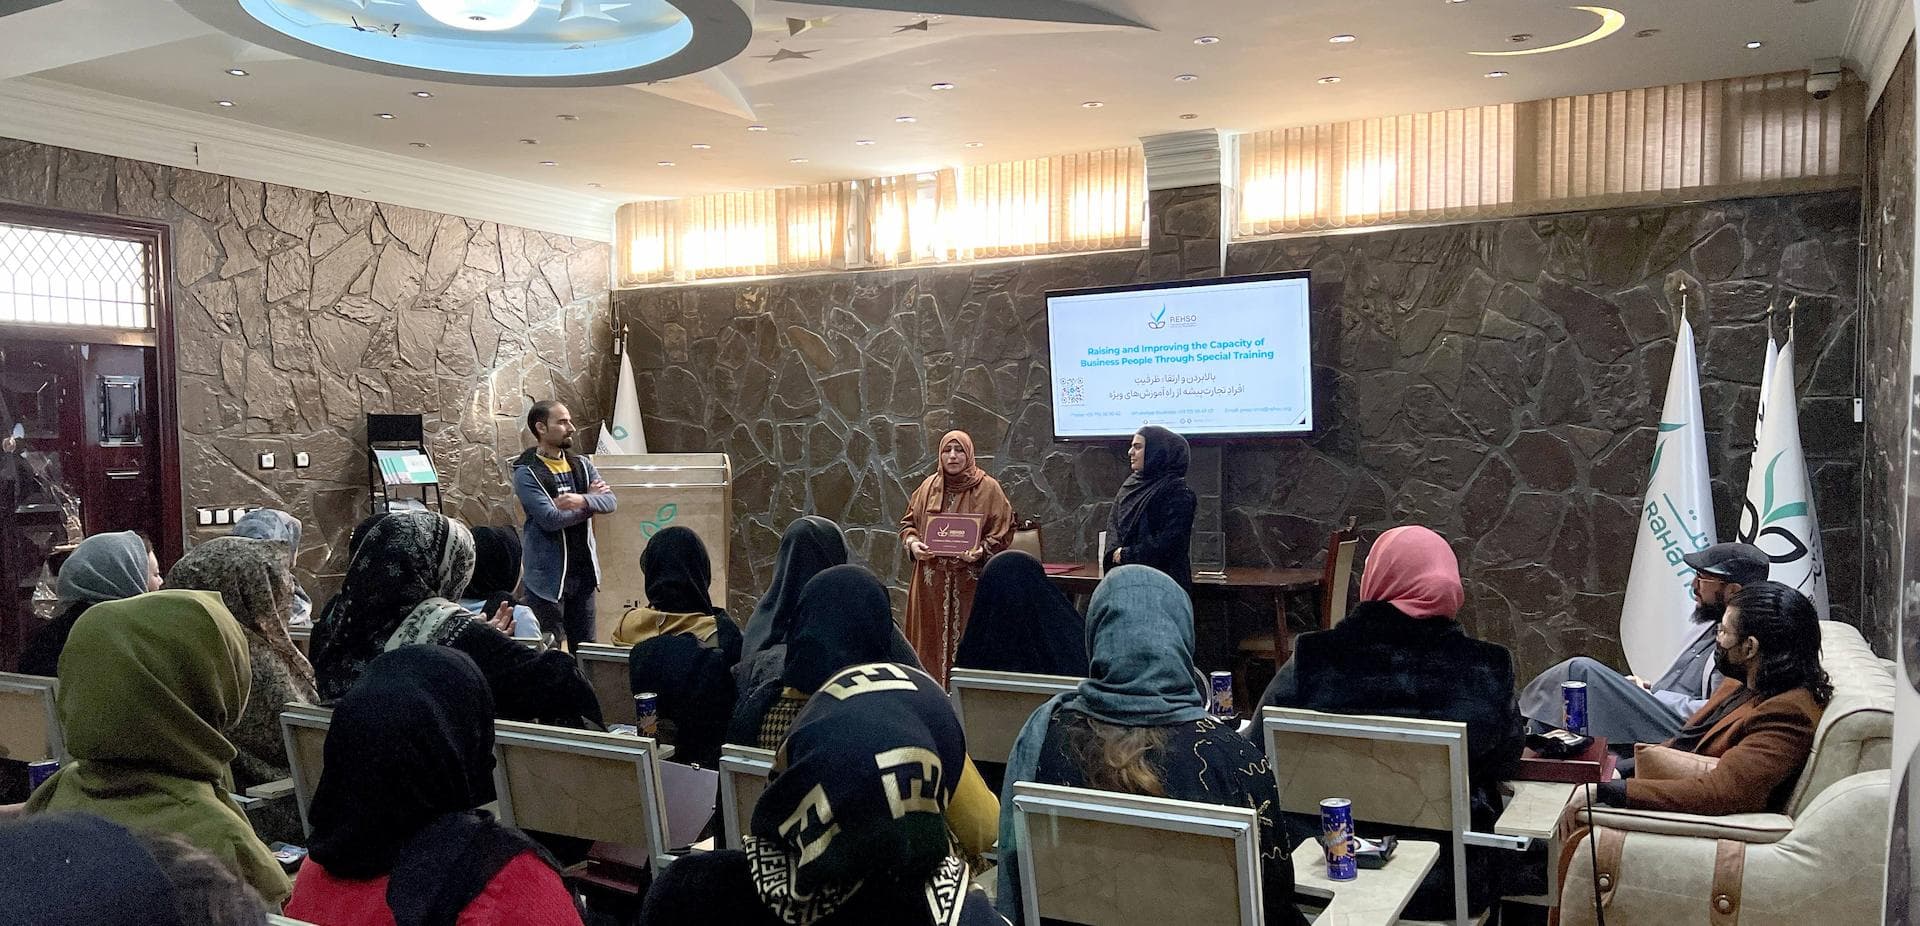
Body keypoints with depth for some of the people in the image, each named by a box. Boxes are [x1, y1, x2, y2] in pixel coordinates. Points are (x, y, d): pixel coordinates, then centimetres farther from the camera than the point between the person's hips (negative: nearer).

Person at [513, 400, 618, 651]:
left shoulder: (582, 465, 9)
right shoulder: (526, 473, -9)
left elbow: (611, 501, -4)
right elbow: (550, 519, -20)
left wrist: (582, 501, -24)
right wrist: (591, 500, -9)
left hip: (584, 572, 5)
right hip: (548, 577, -5)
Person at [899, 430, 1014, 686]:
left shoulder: (988, 488, -2)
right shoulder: (928, 486, 8)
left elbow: (1003, 530, -2)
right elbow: (908, 522, 16)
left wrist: (981, 550, -19)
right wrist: (912, 543, -5)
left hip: (970, 581, -3)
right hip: (931, 580, 3)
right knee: (931, 638, 6)